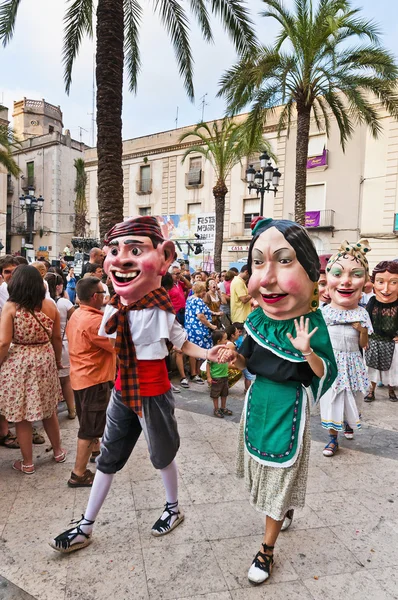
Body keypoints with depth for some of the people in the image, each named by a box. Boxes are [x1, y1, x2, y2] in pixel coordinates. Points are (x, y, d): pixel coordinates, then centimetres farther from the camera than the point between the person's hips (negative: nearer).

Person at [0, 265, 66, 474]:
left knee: (21, 415, 10)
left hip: (18, 363, -3)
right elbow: (57, 338, 4)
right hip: (45, 359, 3)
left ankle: (27, 463, 22)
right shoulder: (50, 305, -2)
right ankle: (58, 451, 34)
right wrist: (57, 360, 18)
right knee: (48, 409, 20)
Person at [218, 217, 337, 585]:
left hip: (288, 411, -5)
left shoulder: (312, 324, -22)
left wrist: (308, 352, -33)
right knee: (265, 468, 22)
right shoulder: (258, 318, -9)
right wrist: (235, 357, -15)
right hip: (258, 403, 5)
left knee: (279, 477, 9)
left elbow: (326, 373, -13)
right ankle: (286, 510, 52)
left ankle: (267, 550, 30)